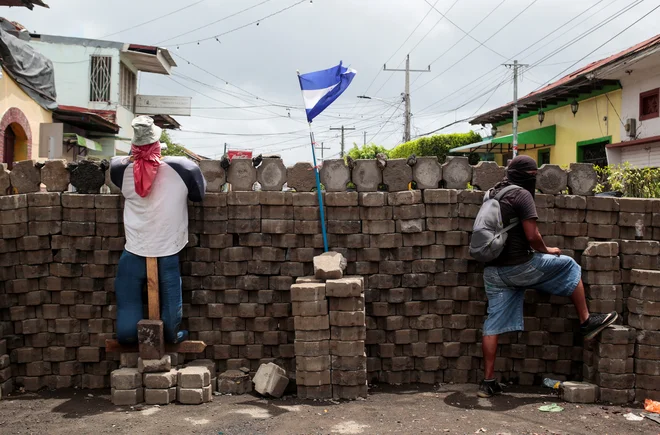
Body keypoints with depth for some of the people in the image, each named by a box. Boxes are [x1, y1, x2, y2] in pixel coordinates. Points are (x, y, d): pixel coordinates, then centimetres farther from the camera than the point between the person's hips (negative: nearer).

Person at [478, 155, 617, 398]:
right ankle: (586, 322, 19)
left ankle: (488, 381, 9)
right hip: (518, 266, -7)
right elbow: (532, 235, -16)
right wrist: (547, 250, 3)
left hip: (493, 270, 7)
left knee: (493, 324, 8)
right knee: (568, 266, 13)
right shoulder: (522, 195, -9)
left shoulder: (494, 194, 15)